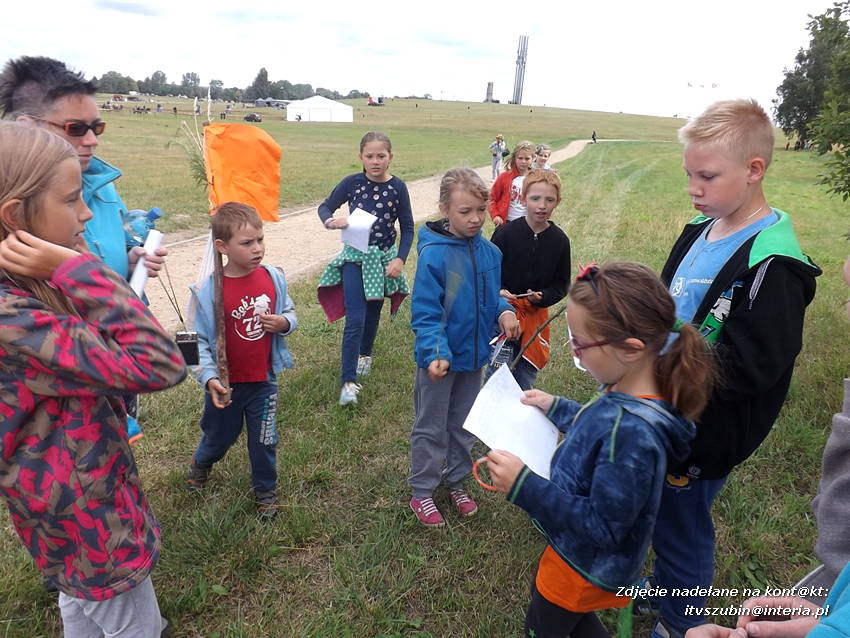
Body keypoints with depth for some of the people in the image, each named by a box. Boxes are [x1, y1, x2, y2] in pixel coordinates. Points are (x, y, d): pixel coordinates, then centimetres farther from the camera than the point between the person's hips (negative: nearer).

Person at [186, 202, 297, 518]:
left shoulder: (273, 277, -9)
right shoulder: (209, 291, -19)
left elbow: (290, 312, 5)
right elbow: (199, 340, -14)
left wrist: (284, 322, -17)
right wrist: (209, 378, -24)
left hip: (264, 380, 2)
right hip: (226, 384, -1)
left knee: (263, 441, 15)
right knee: (219, 435, 24)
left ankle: (265, 489, 41)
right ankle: (201, 463, 59)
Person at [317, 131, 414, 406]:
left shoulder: (397, 187, -6)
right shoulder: (352, 183, -7)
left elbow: (407, 228, 0)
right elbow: (325, 207, 4)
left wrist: (400, 259, -12)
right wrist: (330, 221, -19)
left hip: (384, 258, 2)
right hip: (355, 256, -2)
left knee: (373, 312, 18)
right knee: (355, 319, -11)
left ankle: (365, 354, 46)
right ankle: (348, 381, -6)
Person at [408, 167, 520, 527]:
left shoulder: (489, 251, -2)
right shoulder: (433, 254, -21)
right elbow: (425, 312, -21)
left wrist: (504, 311, -11)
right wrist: (436, 353, -32)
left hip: (474, 354, 6)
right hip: (439, 359, -6)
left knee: (464, 424, 21)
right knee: (431, 428, 12)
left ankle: (456, 481, 42)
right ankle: (421, 492, 30)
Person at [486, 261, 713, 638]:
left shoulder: (633, 431, -40)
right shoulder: (627, 395, -12)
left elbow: (601, 526, -32)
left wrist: (524, 485, -35)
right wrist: (557, 409, 8)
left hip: (586, 568, -8)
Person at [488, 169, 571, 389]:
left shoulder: (560, 240, -2)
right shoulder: (506, 232, -9)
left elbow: (562, 283, 5)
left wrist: (543, 297, -14)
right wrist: (497, 291, -21)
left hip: (536, 314, 3)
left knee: (525, 379, 13)